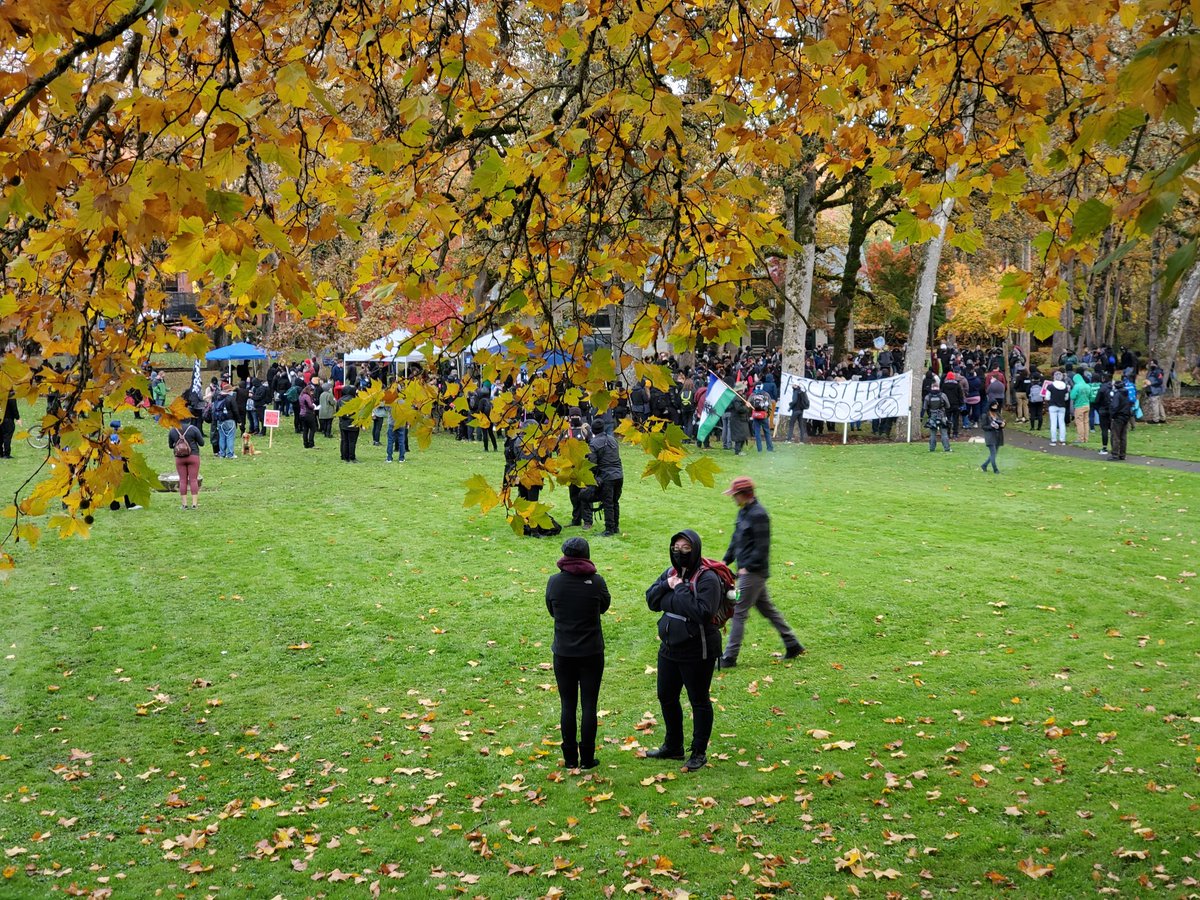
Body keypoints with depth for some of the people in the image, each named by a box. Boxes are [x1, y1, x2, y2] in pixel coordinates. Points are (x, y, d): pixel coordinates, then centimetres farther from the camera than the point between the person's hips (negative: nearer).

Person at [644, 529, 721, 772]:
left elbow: (702, 613, -29)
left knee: (699, 701, 7)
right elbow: (651, 601, 5)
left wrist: (680, 589, -25)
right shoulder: (671, 573, 5)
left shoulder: (707, 578, -19)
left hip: (697, 653, -8)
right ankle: (672, 747, 37)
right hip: (669, 649, 8)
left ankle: (699, 753, 21)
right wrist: (666, 585, -12)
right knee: (666, 697, 19)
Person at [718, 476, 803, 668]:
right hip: (746, 571, 10)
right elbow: (736, 540, 21)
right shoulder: (743, 512, 12)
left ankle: (729, 657, -3)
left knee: (739, 612, -7)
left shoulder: (758, 514, -18)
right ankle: (792, 645, 26)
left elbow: (762, 547, -20)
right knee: (767, 609, 17)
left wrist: (747, 567, -20)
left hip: (753, 573, -10)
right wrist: (726, 561, 14)